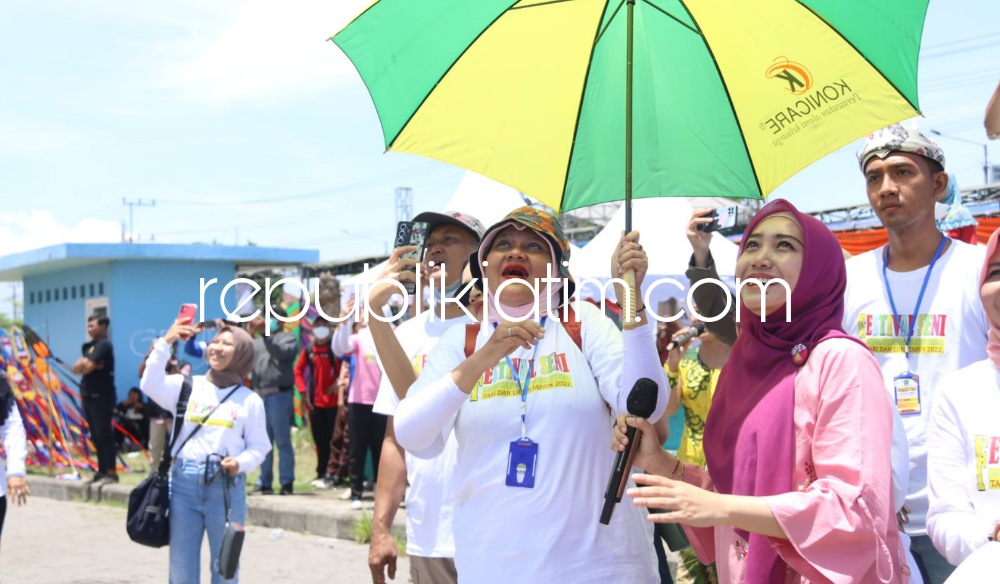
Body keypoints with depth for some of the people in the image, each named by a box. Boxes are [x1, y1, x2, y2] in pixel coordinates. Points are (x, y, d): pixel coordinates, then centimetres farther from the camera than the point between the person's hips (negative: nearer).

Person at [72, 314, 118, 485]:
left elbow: (88, 366, -19)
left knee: (104, 435, -8)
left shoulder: (104, 345, -11)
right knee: (96, 436, 11)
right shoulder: (88, 346, 15)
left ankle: (111, 472, -6)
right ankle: (102, 471, 16)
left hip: (102, 396, -9)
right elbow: (76, 369, 7)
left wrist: (83, 363, 3)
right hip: (89, 395, 9)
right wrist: (86, 364, -11)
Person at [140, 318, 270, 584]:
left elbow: (259, 446, 5)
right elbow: (151, 385, -10)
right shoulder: (187, 385, 7)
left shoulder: (250, 400, 5)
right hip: (184, 482, 1)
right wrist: (165, 343, -14)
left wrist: (241, 463, -15)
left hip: (226, 486, -1)